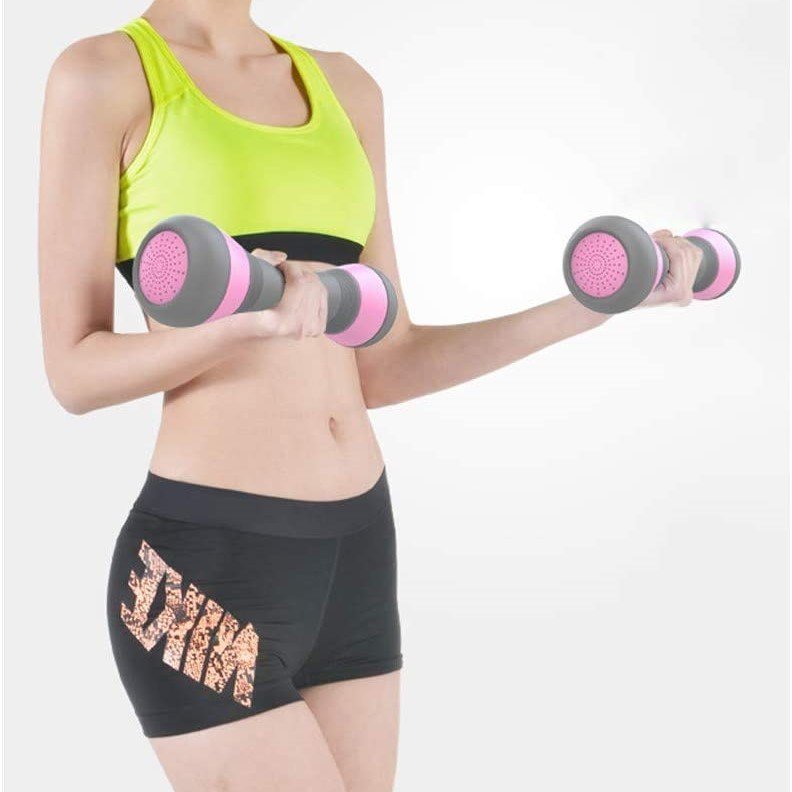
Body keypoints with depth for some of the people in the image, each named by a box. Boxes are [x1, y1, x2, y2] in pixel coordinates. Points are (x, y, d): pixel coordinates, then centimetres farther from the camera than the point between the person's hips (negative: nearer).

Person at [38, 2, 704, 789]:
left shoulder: (344, 88, 13)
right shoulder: (101, 75, -5)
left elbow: (378, 370, 11)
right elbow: (75, 372, -9)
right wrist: (248, 319, -28)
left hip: (353, 553, 6)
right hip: (206, 566, -6)